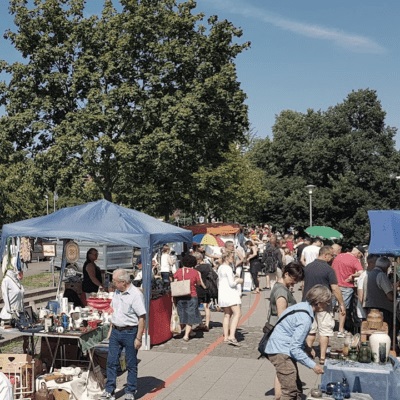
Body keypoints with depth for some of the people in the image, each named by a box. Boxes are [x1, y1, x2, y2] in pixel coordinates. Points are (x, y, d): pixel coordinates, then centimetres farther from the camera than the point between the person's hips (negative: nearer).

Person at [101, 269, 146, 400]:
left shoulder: (136, 294, -18)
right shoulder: (117, 292, 7)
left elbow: (142, 318, -18)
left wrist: (138, 338, -19)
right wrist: (111, 329, 15)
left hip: (130, 332, -7)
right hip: (116, 331, 7)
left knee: (131, 364, 6)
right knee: (111, 362, 10)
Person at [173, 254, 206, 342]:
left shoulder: (178, 271, -2)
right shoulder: (195, 272, -7)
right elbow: (198, 284, 2)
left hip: (180, 297, 2)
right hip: (191, 296, -2)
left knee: (183, 315, 18)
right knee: (190, 316, 5)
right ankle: (186, 334, -3)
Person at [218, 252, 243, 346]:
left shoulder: (220, 268, 16)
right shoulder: (228, 268, -13)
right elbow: (231, 283, -16)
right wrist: (238, 281, 2)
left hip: (222, 294, 10)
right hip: (230, 293, -10)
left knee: (227, 315, 15)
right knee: (237, 313, -13)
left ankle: (226, 337, 15)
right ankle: (232, 336, -25)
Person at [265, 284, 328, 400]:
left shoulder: (302, 306, 4)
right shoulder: (305, 319, -24)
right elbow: (294, 348, -24)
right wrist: (313, 365, -17)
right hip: (281, 352, -10)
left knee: (297, 388, 14)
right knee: (291, 391, -9)